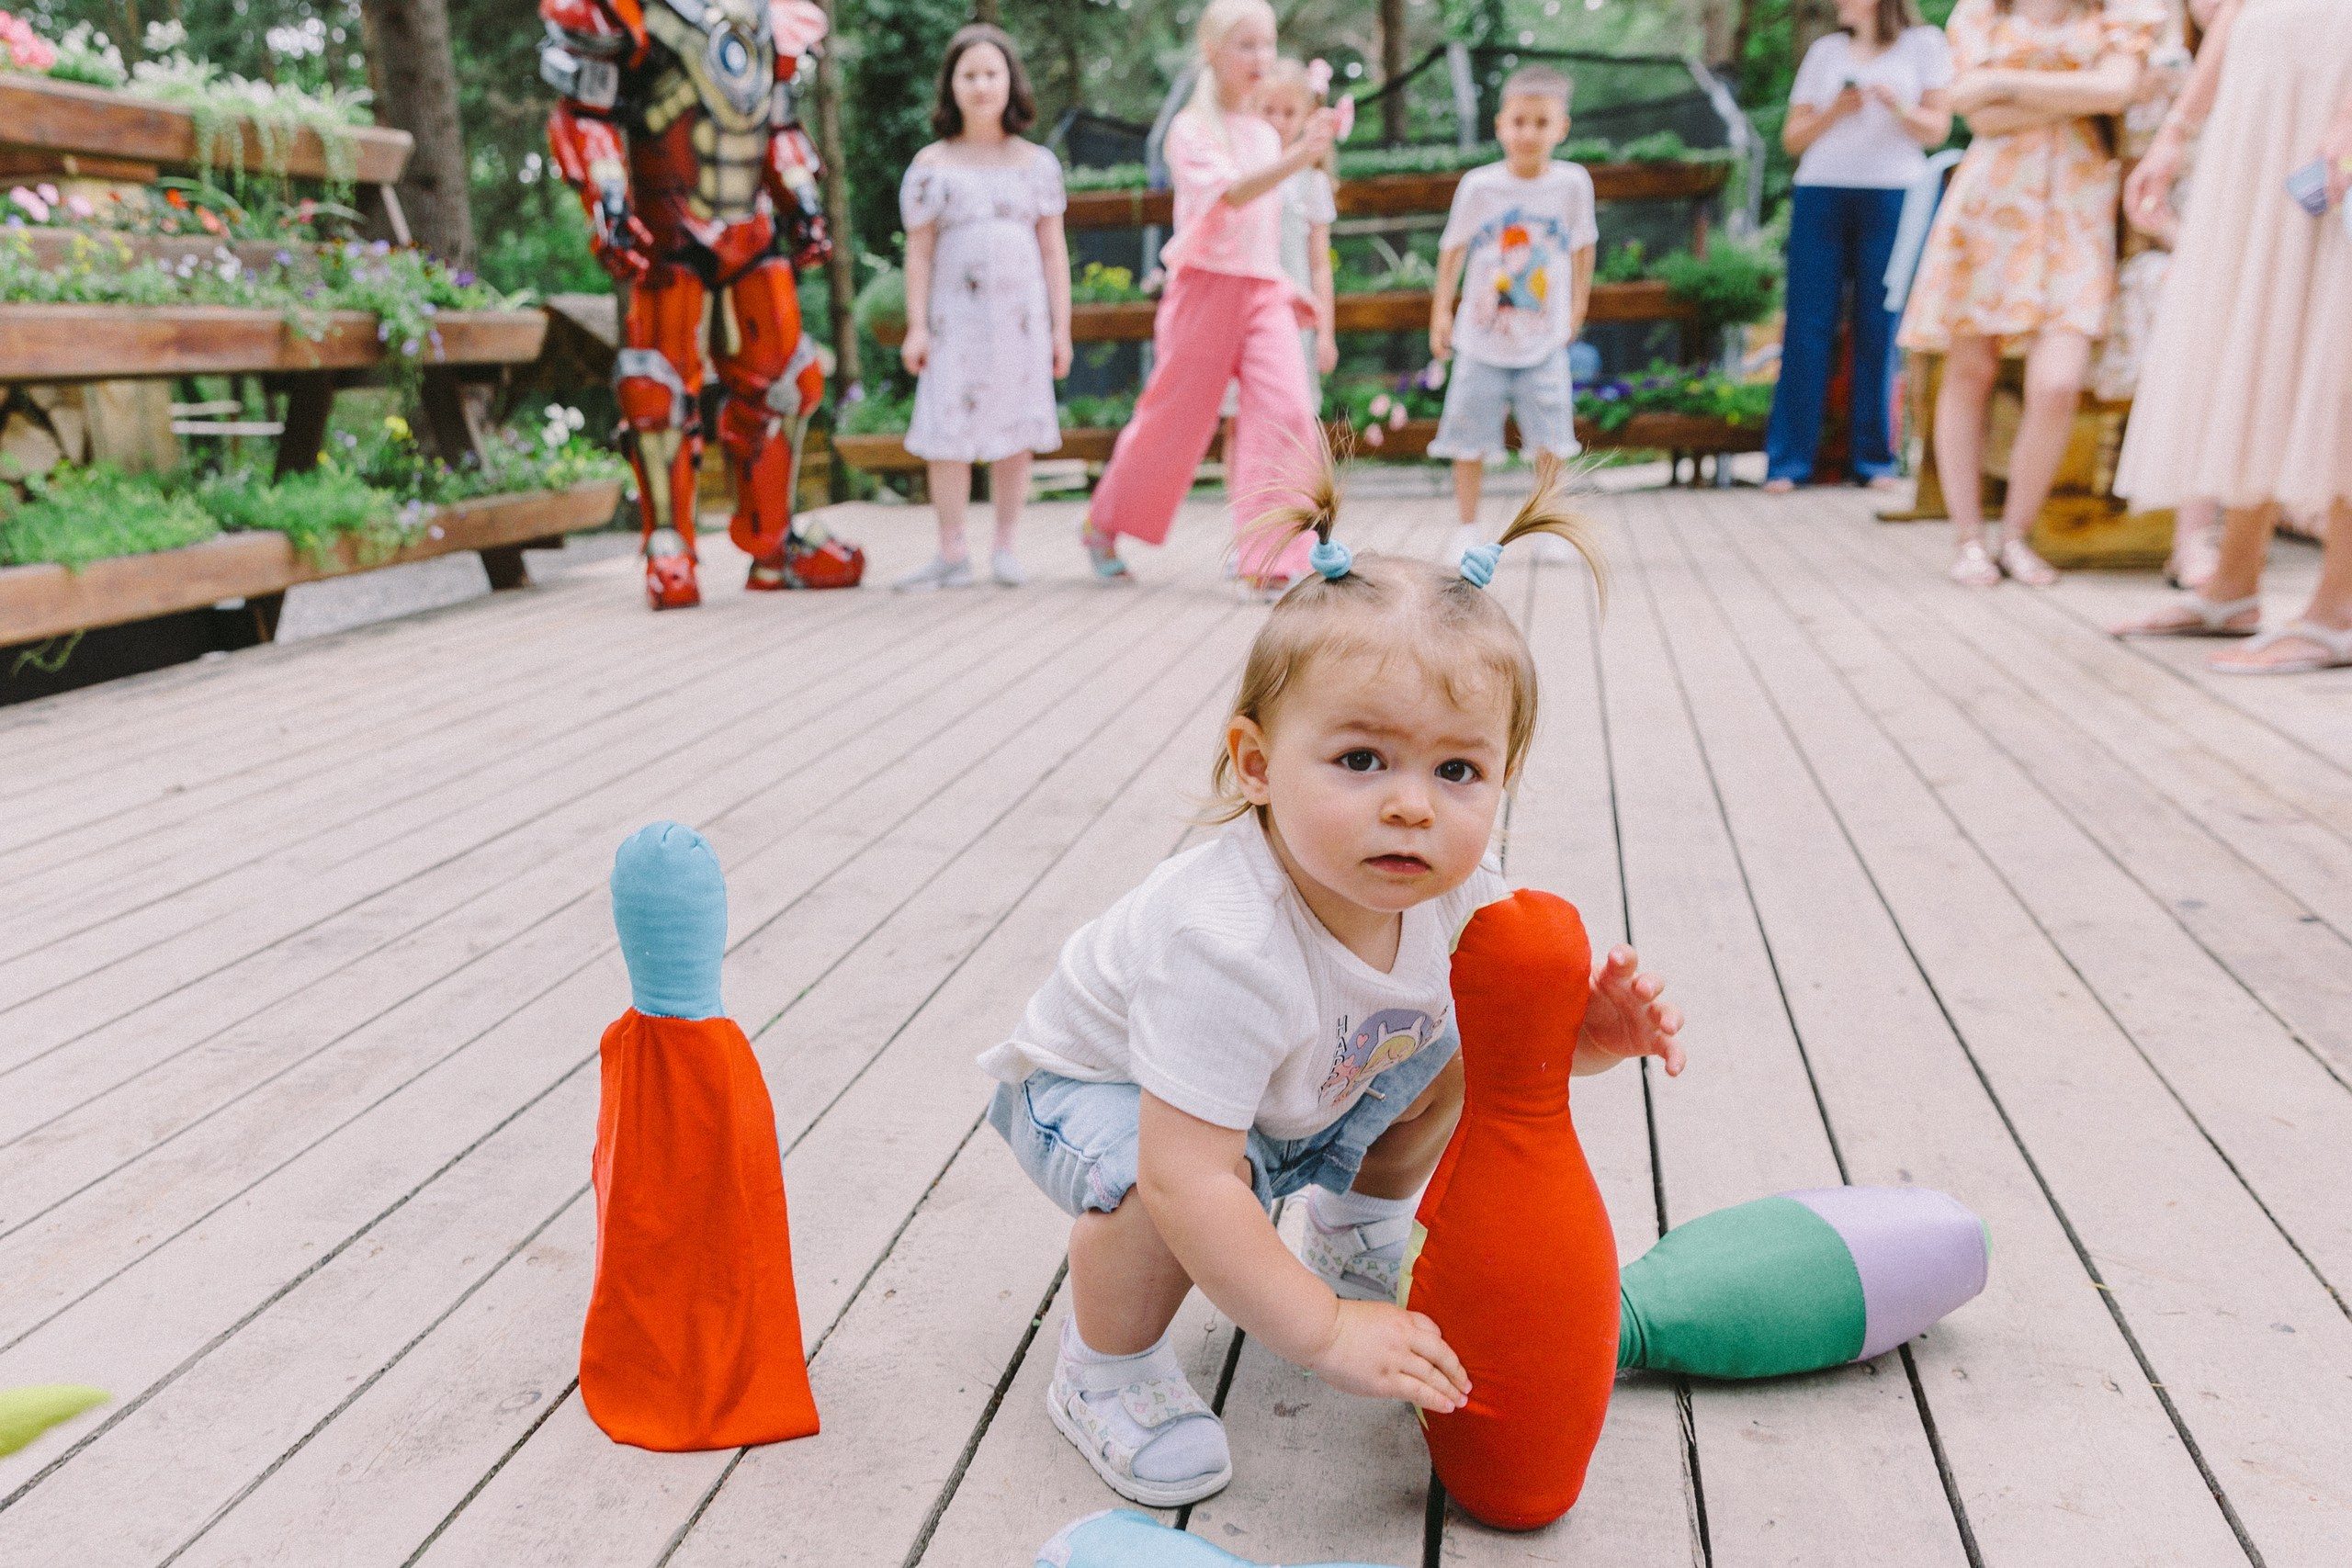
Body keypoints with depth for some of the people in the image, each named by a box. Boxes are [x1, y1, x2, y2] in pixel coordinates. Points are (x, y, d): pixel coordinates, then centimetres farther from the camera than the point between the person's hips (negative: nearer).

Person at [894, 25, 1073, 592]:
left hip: (1022, 317, 1)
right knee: (949, 432, -3)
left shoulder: (1036, 163, 8)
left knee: (1015, 433, 3)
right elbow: (919, 250, 3)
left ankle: (1005, 548, 13)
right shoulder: (931, 165, 4)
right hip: (956, 316, -1)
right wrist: (916, 326, -4)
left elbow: (1053, 249, 7)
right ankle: (952, 555, 4)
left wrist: (1061, 327, 3)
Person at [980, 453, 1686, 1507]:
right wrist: (1323, 1336, -39)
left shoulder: (1452, 893, -22)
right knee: (1149, 1181, -36)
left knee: (1446, 1055, -2)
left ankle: (1358, 1247, 25)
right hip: (1089, 1084, -6)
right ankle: (1104, 1370, -4)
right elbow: (1185, 1180, -45)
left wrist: (1590, 1034, -26)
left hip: (1287, 1093, 7)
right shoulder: (1227, 943, -45)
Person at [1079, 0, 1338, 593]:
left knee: (1288, 412, -16)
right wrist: (1296, 159, -37)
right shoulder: (1190, 129, -5)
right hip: (1207, 286, -5)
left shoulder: (1266, 134, 15)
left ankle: (1270, 563, -17)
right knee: (1172, 421, 4)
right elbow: (1227, 193, -24)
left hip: (1266, 290, 5)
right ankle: (1101, 527, 28)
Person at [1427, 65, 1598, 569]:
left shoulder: (1573, 183, -4)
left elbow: (1583, 247, 9)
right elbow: (1453, 249, 2)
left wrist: (1577, 307, 12)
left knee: (1551, 438, 1)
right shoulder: (1478, 186, -6)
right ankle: (1466, 528, 17)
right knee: (1470, 438, 4)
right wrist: (1441, 311, 0)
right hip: (1482, 339, 0)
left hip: (1544, 341, 1)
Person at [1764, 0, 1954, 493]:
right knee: (1807, 327, -4)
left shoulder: (1925, 44, 9)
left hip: (1892, 198, -2)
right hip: (1820, 195, 2)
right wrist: (1833, 111, -7)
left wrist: (1898, 106, -15)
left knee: (1879, 330, -3)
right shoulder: (1825, 51, 16)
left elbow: (1937, 130, 4)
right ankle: (1787, 462, -5)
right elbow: (1792, 138, 12)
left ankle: (1875, 458, 2)